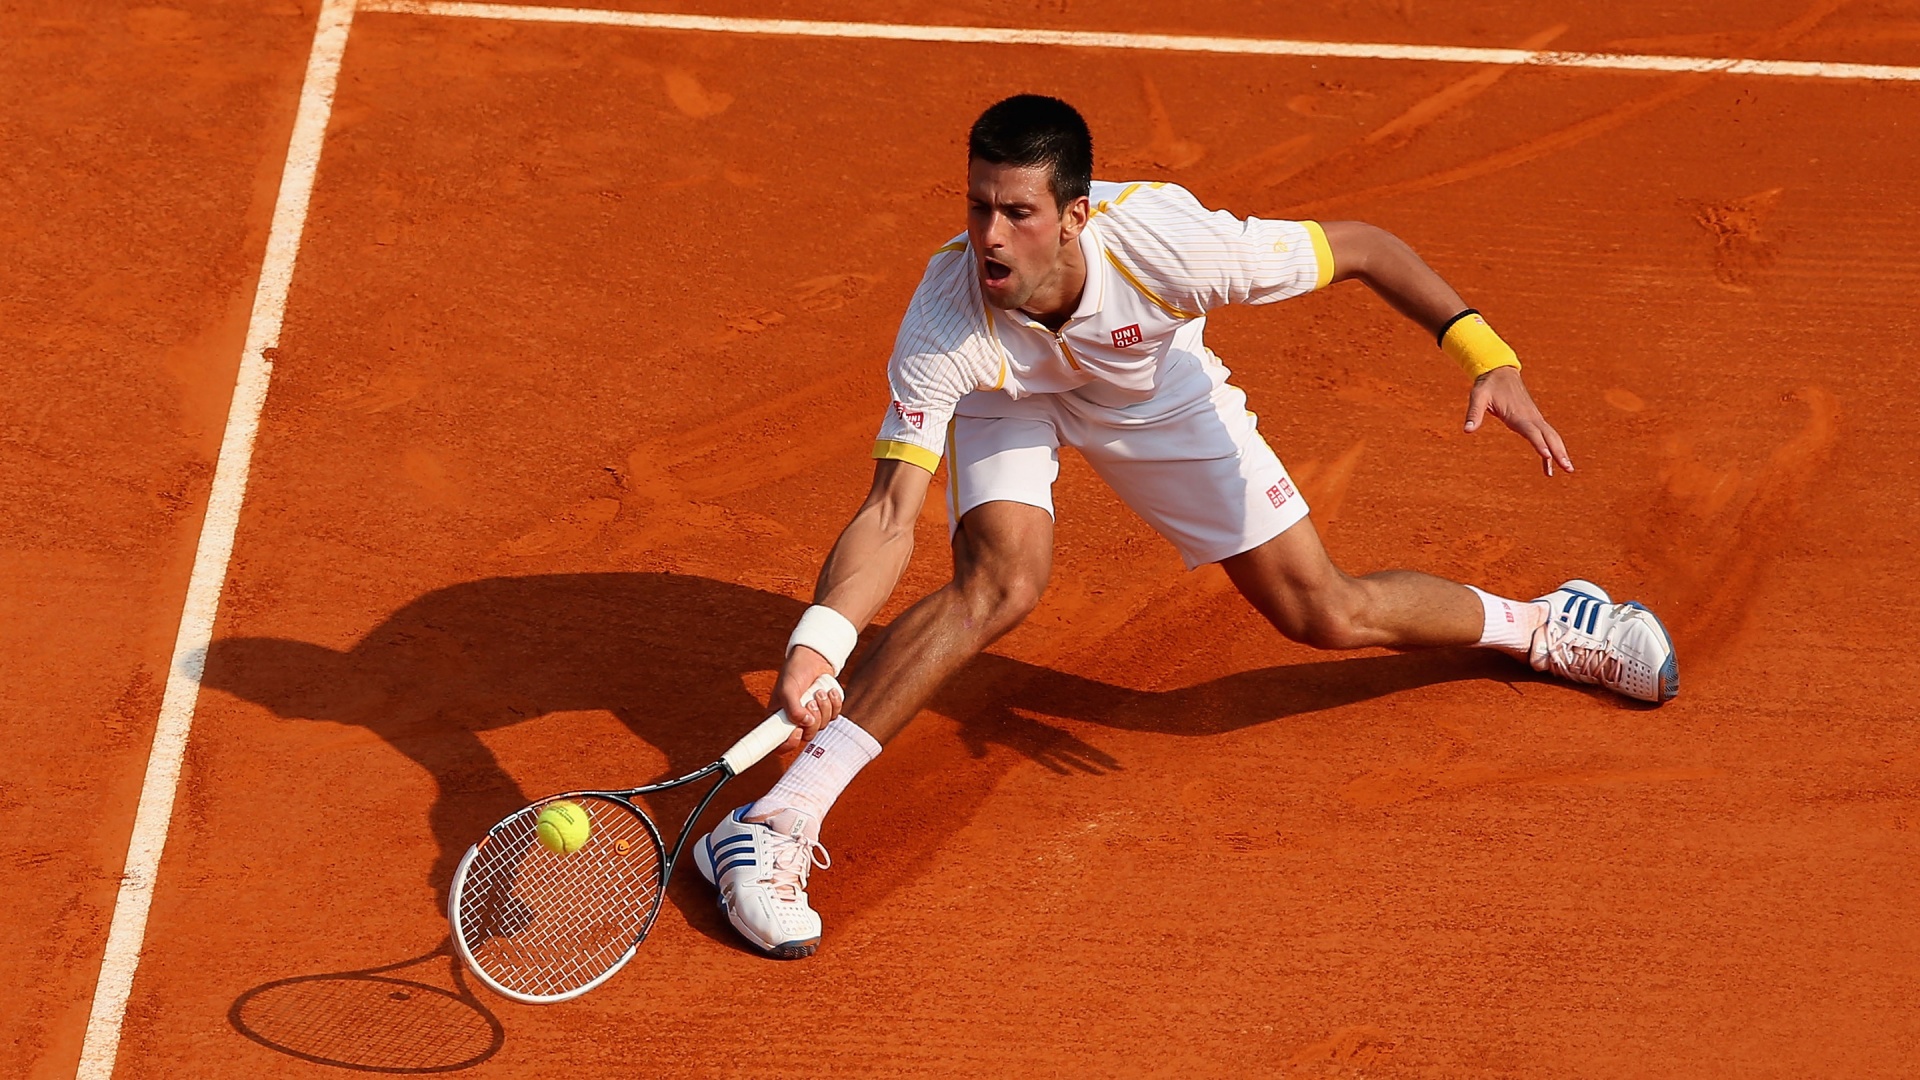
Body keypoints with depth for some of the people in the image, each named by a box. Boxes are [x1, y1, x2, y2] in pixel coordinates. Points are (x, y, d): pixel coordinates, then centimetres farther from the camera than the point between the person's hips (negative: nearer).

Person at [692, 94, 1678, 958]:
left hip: (1155, 393, 1)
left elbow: (1359, 247, -26)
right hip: (1006, 396, -1)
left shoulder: (1164, 245, -40)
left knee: (1327, 617, 0)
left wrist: (1485, 354, -35)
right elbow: (891, 516, -38)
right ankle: (773, 824, -27)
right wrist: (817, 644, -53)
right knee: (1003, 576, -32)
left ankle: (1540, 624, 31)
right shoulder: (944, 327, -39)